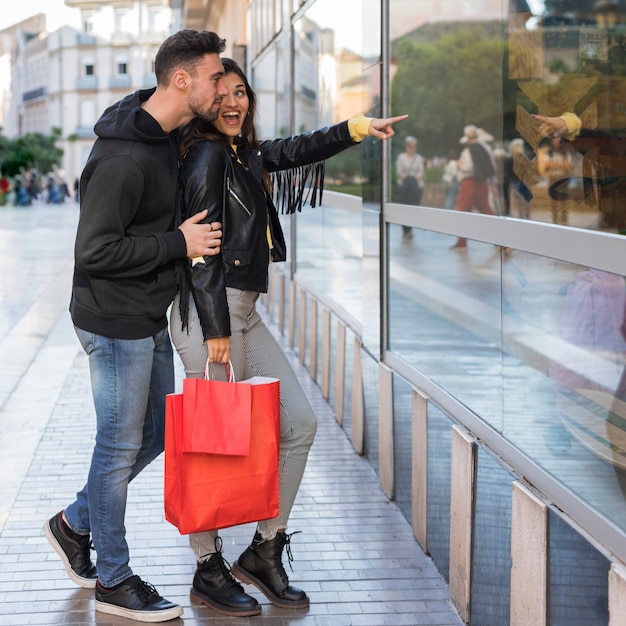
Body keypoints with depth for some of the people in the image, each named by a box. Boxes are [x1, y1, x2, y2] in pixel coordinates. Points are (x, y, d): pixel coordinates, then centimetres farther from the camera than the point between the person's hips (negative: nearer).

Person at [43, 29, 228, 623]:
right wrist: (179, 244, -21)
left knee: (155, 433, 18)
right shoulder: (122, 157, -25)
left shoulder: (170, 138, 7)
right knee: (120, 445, 2)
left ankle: (74, 523, 36)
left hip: (150, 319, 10)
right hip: (115, 323, -9)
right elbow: (95, 251, -25)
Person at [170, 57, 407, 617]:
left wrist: (356, 128, 25)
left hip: (242, 312, 10)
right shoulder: (207, 155, -11)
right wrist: (216, 330, -18)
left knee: (299, 424, 9)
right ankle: (210, 571, 12)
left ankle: (265, 550, 18)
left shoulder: (241, 153, 15)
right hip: (211, 312, -10)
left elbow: (291, 152, 31)